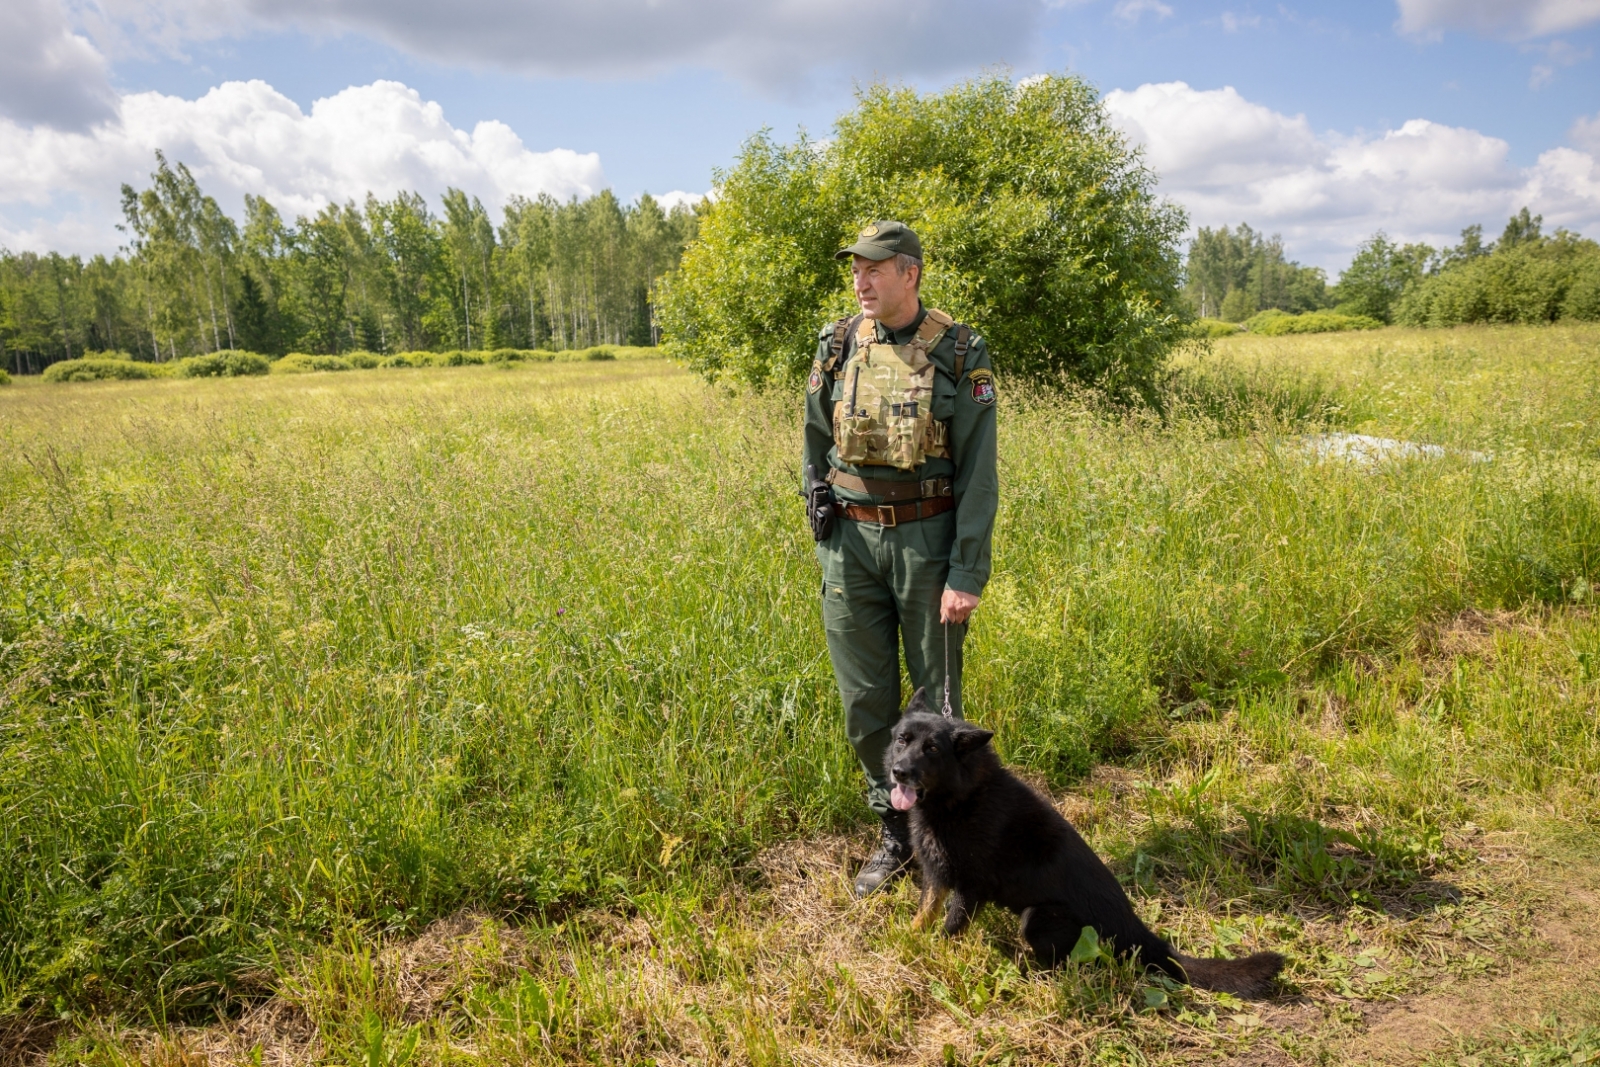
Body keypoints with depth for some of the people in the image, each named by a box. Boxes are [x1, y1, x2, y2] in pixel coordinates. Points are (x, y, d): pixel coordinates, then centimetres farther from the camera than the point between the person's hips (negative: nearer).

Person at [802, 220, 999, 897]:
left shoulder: (960, 355, -7)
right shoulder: (836, 348, 3)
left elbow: (978, 474, -8)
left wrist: (967, 574, -13)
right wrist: (824, 540, 10)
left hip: (928, 539, -3)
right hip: (852, 542, 4)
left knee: (937, 700, 7)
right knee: (865, 703, 9)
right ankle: (895, 834, 27)